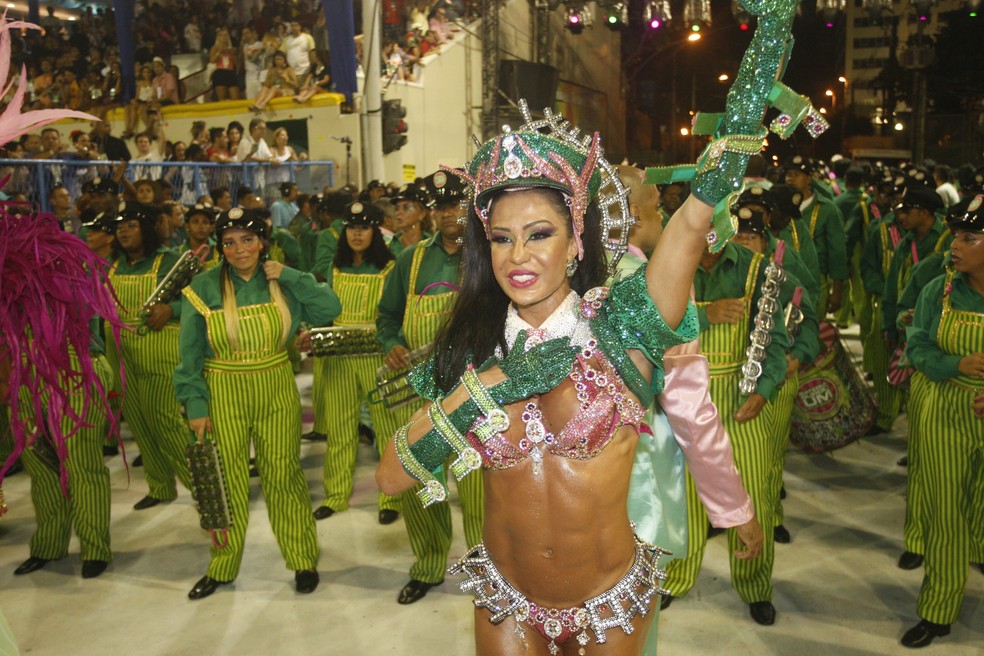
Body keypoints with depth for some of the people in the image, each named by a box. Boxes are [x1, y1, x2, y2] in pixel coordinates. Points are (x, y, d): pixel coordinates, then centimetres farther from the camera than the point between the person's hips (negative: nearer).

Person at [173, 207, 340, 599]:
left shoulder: (280, 283, 2)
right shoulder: (204, 288, -3)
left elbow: (330, 310, -7)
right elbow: (190, 354, -3)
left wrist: (289, 276, -10)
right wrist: (195, 404, -8)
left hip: (277, 390, 1)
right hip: (224, 394, -1)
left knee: (284, 475, 5)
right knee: (227, 480, 7)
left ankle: (303, 559, 21)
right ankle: (222, 566, 26)